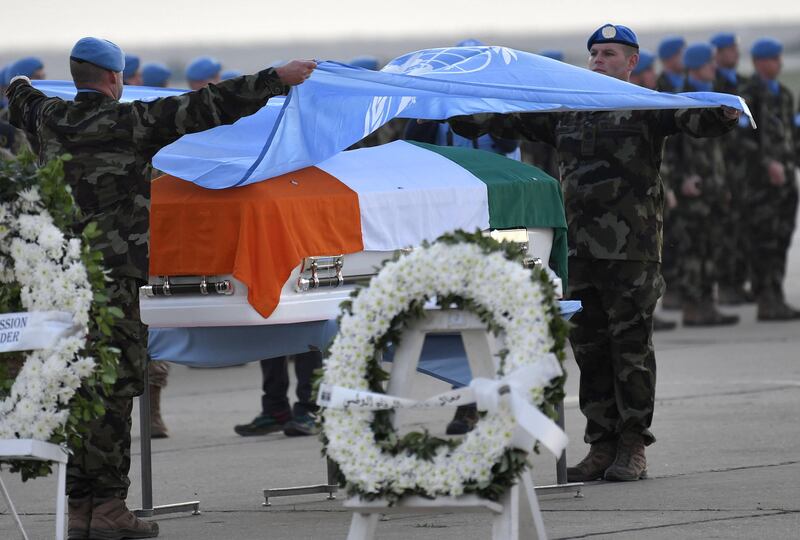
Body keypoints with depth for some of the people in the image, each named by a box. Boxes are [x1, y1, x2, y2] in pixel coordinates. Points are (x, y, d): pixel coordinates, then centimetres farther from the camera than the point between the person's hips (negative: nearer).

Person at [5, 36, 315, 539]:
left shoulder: (50, 119, 10)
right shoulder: (130, 121, -8)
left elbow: (23, 103, 36)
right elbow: (206, 106, -10)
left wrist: (20, 86, 60)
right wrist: (276, 79, -5)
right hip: (114, 273, -7)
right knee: (114, 387, -5)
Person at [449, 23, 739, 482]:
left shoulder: (648, 107, 0)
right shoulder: (566, 112, 18)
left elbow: (690, 118, -16)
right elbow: (514, 121, 23)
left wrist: (722, 116, -38)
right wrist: (459, 118, 19)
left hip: (632, 248, -6)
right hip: (581, 246, 6)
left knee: (631, 345, -3)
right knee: (590, 348, 7)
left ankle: (633, 448, 3)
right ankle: (602, 446, 13)